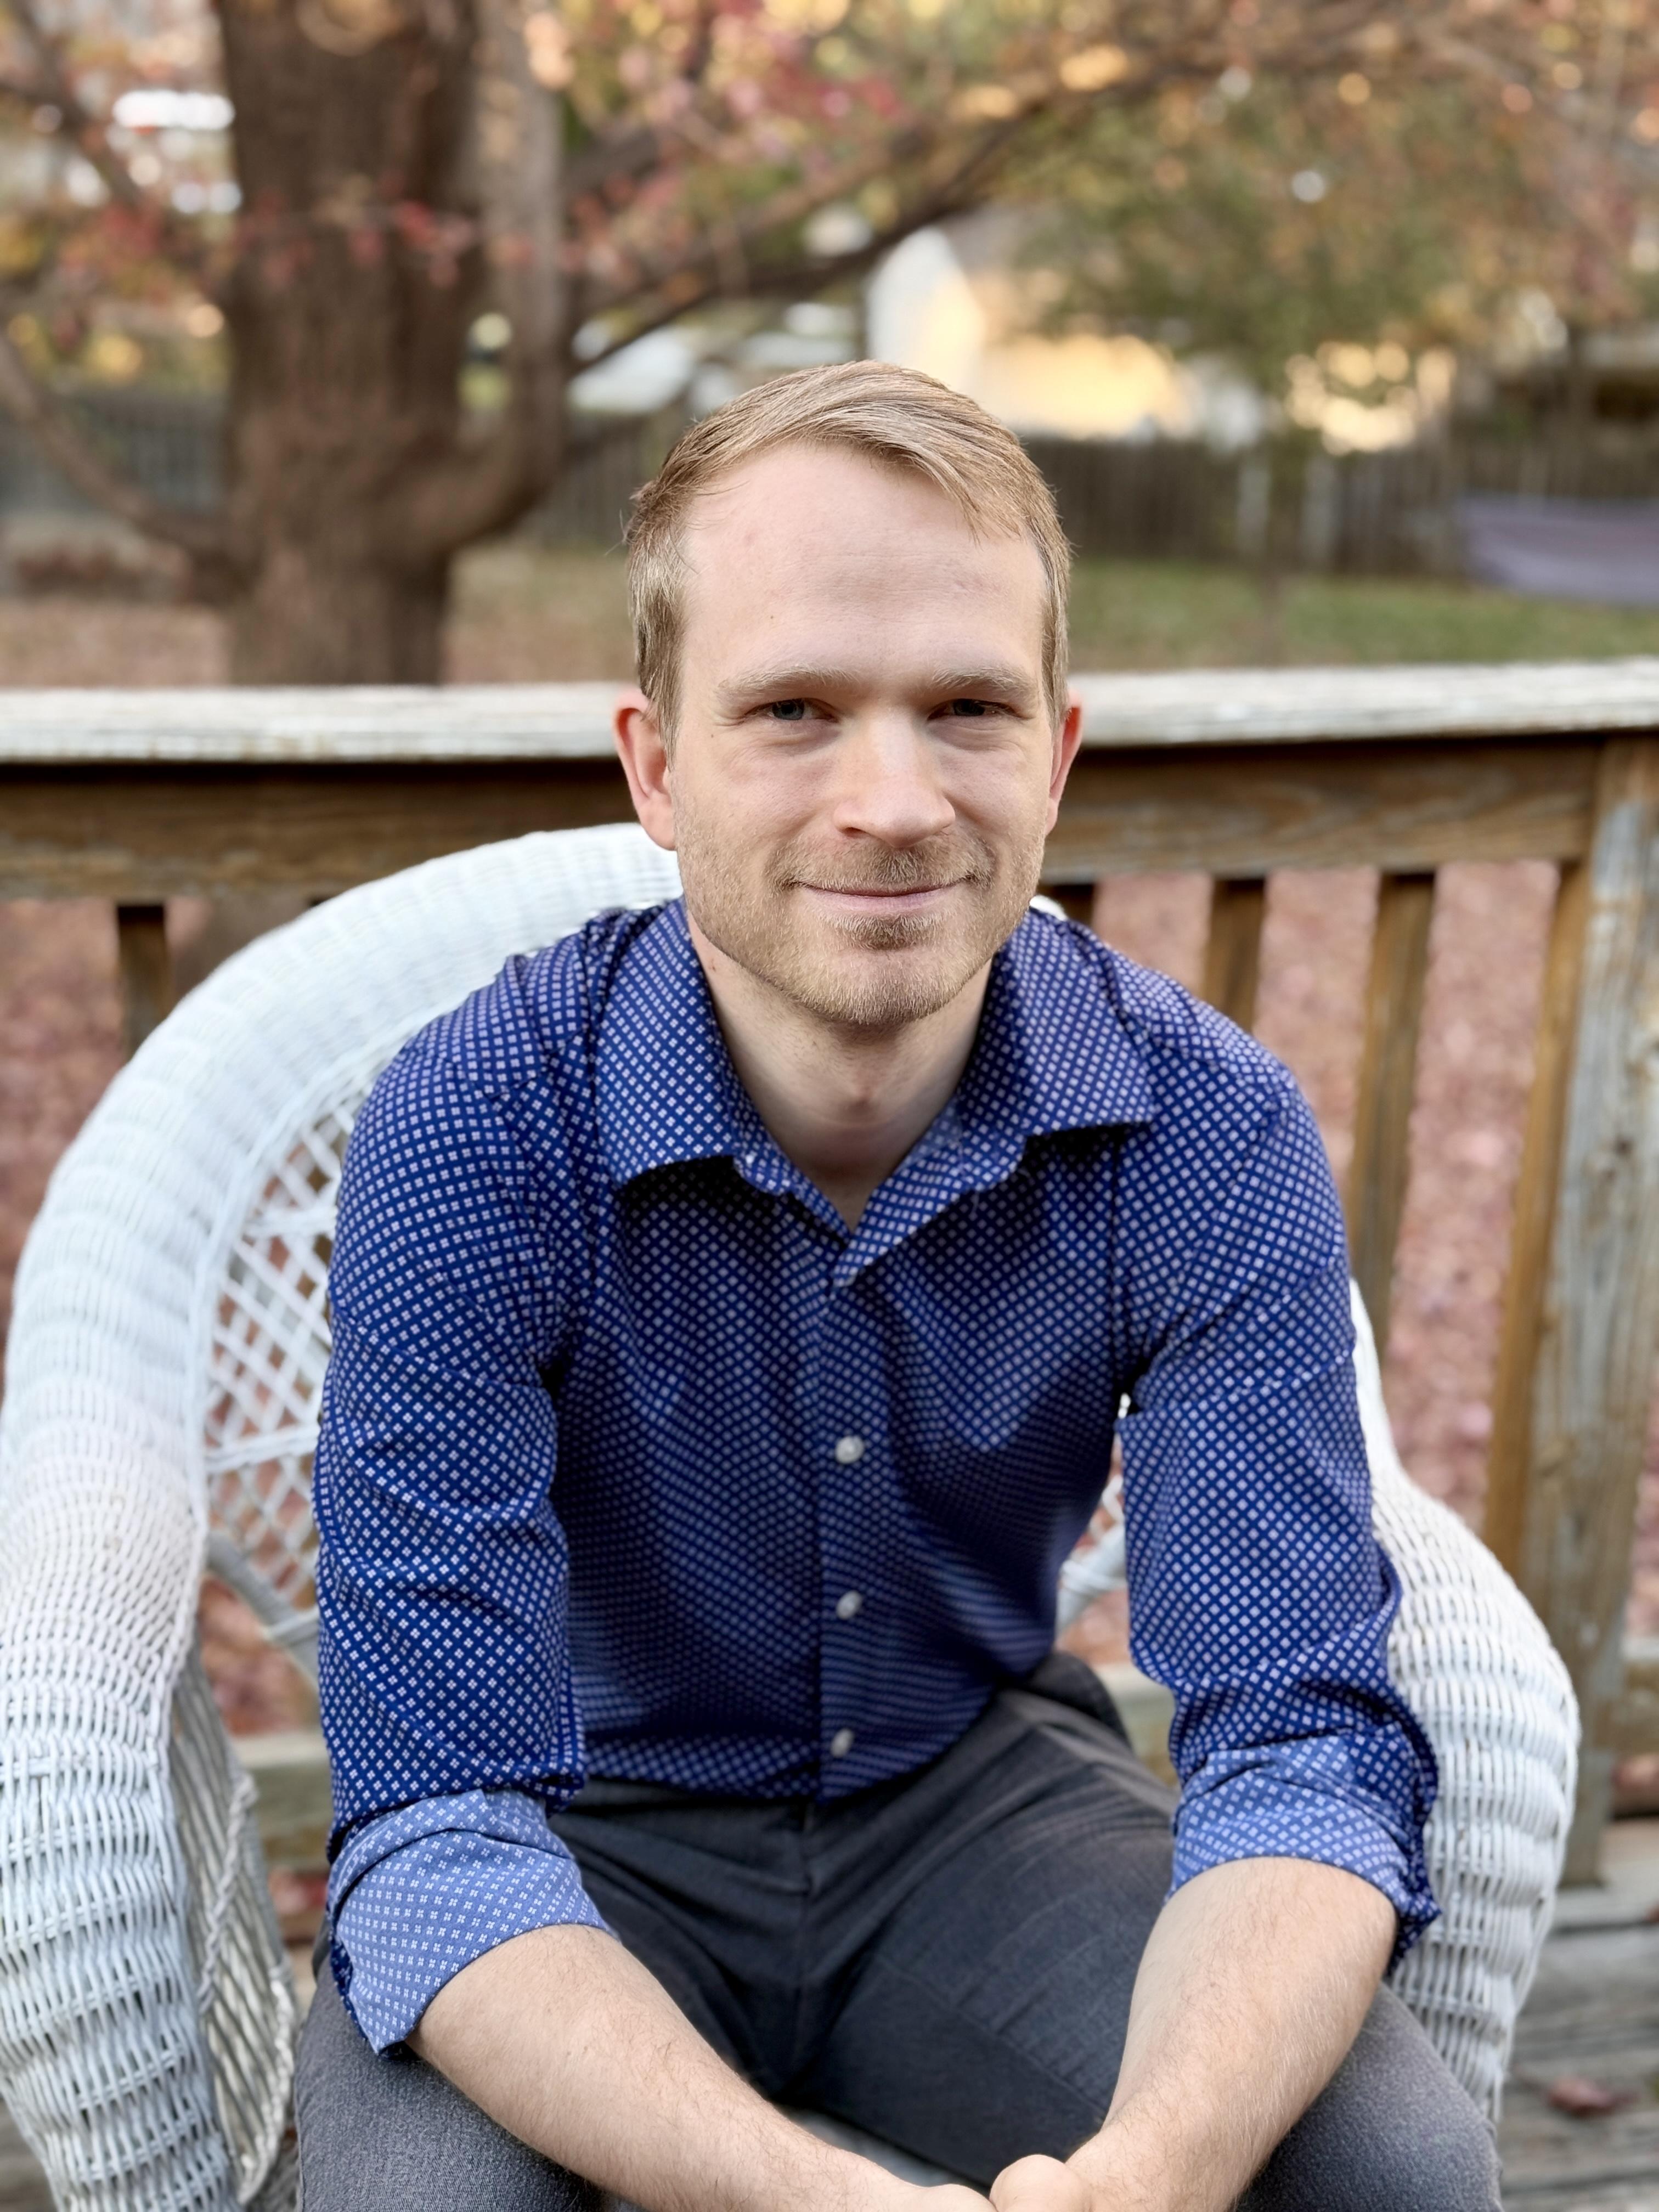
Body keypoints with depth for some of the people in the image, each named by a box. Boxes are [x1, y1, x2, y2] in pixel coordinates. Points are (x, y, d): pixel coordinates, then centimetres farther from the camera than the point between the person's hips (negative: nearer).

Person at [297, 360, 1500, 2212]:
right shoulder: (469, 1139, -24)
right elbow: (437, 1817, -26)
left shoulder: (1210, 1138, -16)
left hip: (979, 1788, 2)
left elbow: (1293, 1737, -19)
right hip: (591, 1830, -2)